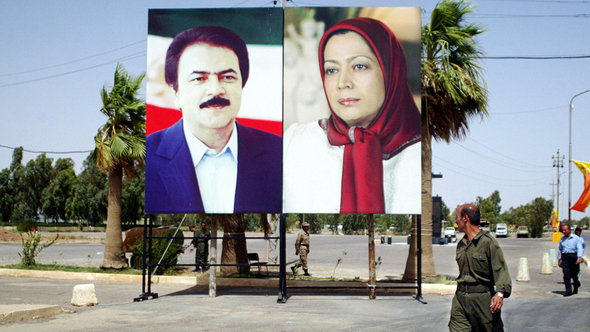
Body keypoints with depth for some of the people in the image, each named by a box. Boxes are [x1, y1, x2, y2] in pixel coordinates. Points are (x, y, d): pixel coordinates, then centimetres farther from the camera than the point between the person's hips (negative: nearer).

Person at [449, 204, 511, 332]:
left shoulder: (488, 241, -8)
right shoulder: (460, 244, 15)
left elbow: (500, 269, -16)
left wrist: (500, 293, -30)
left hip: (482, 298, -6)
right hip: (460, 298, 6)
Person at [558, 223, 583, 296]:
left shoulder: (576, 238, 1)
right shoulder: (562, 239, 14)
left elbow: (579, 248, -7)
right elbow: (560, 250, 21)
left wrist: (579, 258, -20)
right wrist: (559, 260, 16)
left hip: (574, 256, -3)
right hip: (565, 257, 3)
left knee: (574, 274, 4)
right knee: (566, 274, -8)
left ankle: (576, 288, 28)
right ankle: (568, 291, -9)